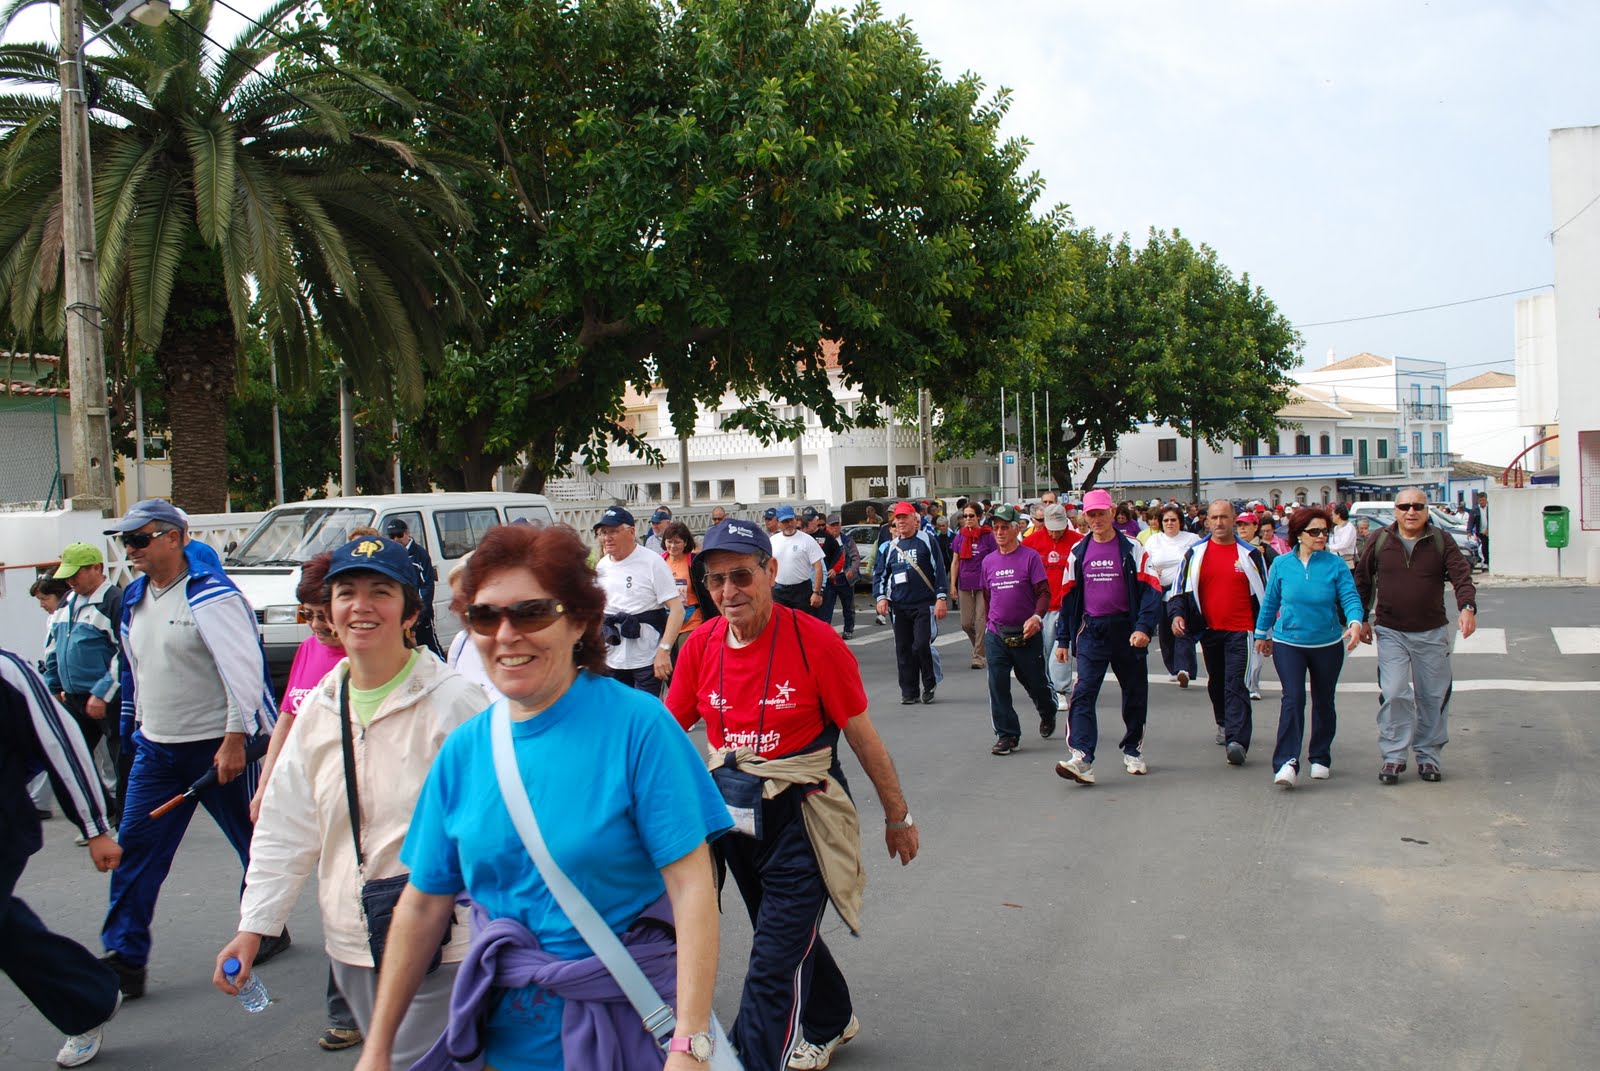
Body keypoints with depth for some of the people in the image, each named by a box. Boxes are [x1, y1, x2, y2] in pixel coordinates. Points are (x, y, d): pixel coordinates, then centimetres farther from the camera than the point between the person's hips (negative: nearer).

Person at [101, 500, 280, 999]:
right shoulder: (134, 601, 9)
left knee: (253, 841, 9)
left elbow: (243, 668, -21)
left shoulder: (210, 594, -16)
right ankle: (124, 957, 5)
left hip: (217, 747, -7)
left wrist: (234, 739, -22)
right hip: (155, 750, 7)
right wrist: (135, 729, 22)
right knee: (133, 849, 0)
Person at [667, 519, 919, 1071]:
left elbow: (863, 737, -8)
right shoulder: (700, 647, -4)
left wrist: (898, 816, 0)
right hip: (736, 818, 6)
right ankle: (832, 1022, 53)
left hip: (801, 818, -6)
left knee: (773, 967, -9)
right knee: (788, 935, 26)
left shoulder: (815, 641, -17)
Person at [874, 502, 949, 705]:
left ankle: (930, 685, 8)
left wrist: (941, 598, -9)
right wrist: (881, 597, 4)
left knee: (921, 645, -13)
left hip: (924, 604, -4)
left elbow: (939, 570, -2)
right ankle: (909, 691, 12)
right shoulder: (889, 547, 13)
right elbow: (880, 574, 18)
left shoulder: (926, 541, 1)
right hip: (900, 606, 5)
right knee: (903, 649, 4)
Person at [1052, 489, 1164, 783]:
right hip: (1092, 630, 1)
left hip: (1127, 630, -1)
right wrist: (1063, 640, 11)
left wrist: (1143, 627, -21)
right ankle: (1081, 759, -21)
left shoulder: (1132, 547, -2)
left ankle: (1133, 751, 31)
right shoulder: (1078, 552, 7)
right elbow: (1068, 595, 12)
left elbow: (1151, 588, -7)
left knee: (1135, 693, 11)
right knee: (1084, 692, -13)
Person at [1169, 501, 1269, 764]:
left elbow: (1263, 592, 9)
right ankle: (1224, 724, 38)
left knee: (1235, 683, -14)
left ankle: (1237, 740, -21)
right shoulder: (1195, 553, 4)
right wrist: (1176, 614, -10)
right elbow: (1179, 587, 8)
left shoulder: (1249, 554, 2)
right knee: (1216, 682, 17)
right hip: (1209, 630, 3)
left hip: (1239, 630, -3)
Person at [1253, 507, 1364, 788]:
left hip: (1328, 644, 1)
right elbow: (1270, 602, 7)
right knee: (1293, 698, -14)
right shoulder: (1282, 564, -3)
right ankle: (1287, 762, -18)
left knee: (1323, 702, 13)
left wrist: (1355, 622, -32)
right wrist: (1262, 634, 14)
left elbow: (1350, 597, -13)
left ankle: (1321, 759, 29)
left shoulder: (1335, 564, -6)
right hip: (1288, 642, -1)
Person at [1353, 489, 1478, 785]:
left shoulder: (1441, 542, 0)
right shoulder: (1380, 540, 1)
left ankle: (1429, 755, 21)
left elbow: (1462, 576, -9)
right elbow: (1362, 580, 10)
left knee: (1433, 696, 8)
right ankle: (1393, 756, 0)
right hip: (1390, 632, -1)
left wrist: (1467, 607, -28)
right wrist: (1362, 619, 9)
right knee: (1393, 694, -9)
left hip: (1432, 632, 1)